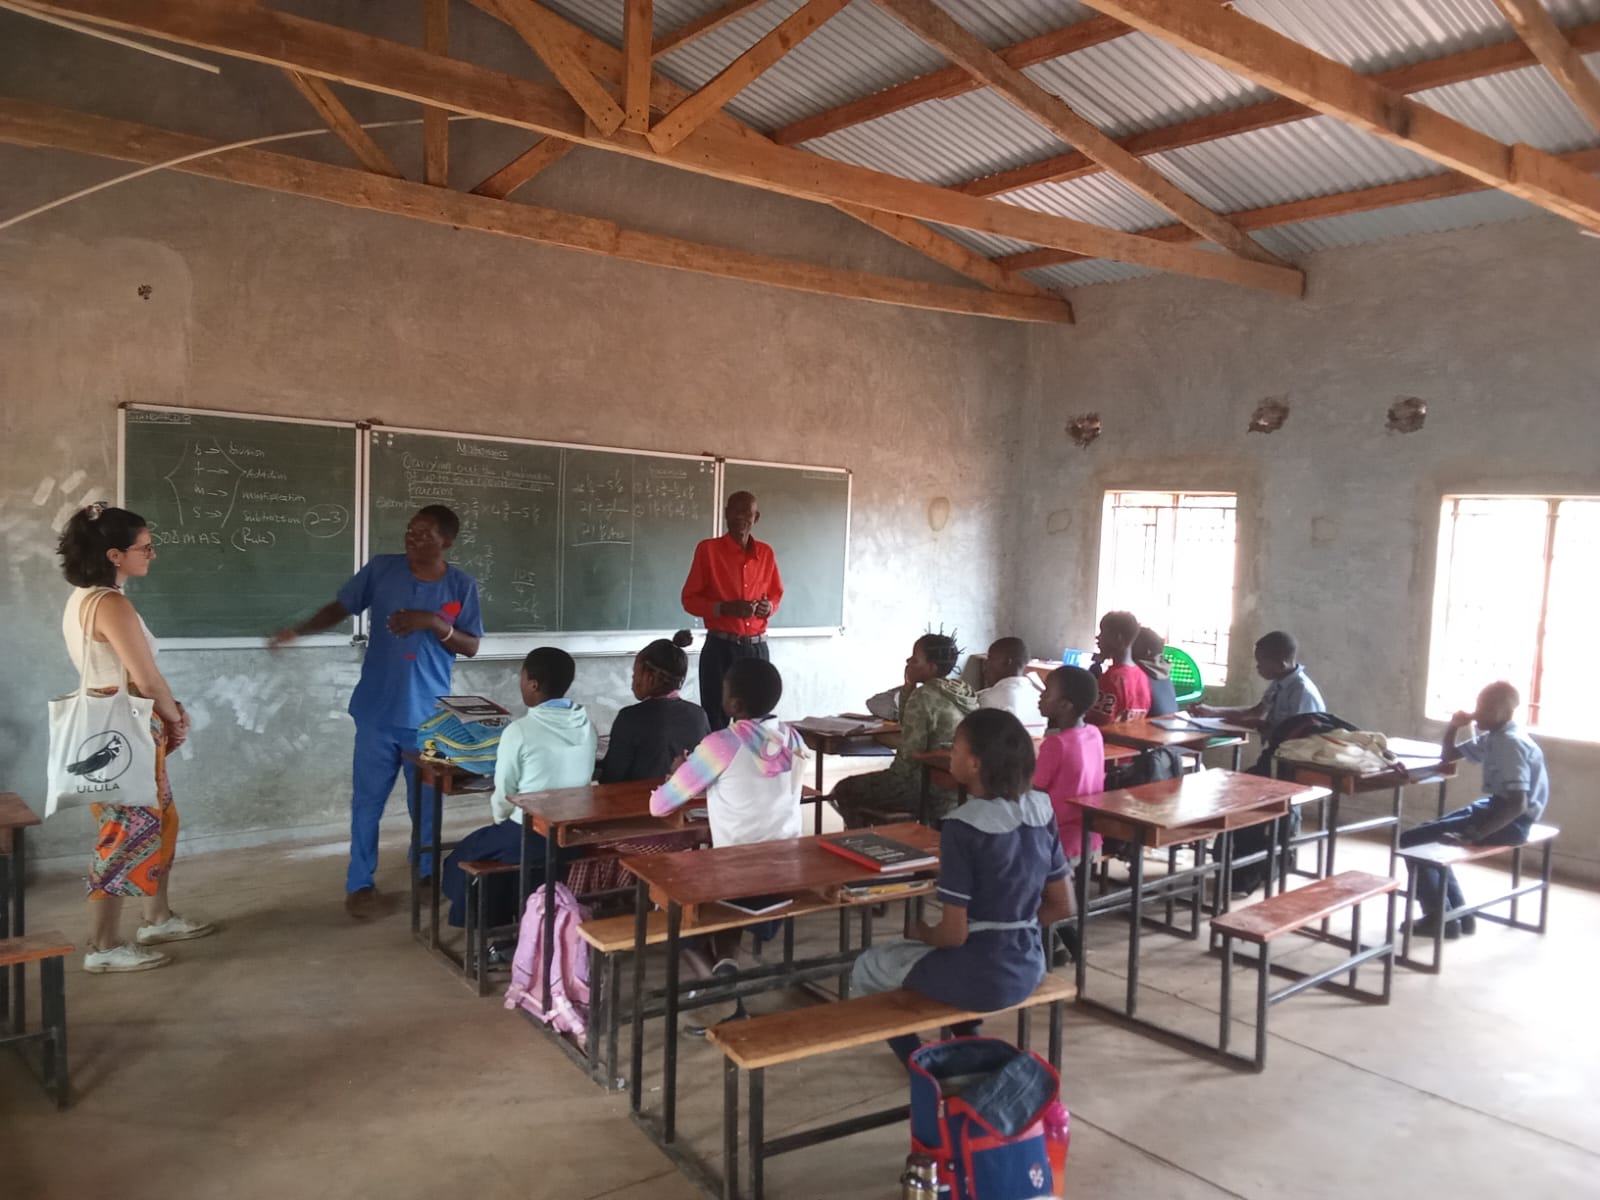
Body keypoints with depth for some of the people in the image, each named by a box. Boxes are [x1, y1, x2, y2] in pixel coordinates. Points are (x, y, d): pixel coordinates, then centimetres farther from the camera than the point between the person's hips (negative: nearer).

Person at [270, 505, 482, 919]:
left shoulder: (462, 585, -4)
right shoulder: (381, 568, -3)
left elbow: (471, 646, -2)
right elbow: (342, 606, 6)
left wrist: (435, 623, -18)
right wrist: (300, 630, -8)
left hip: (429, 714, 0)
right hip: (378, 711, 0)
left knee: (426, 802, 12)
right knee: (368, 800, 7)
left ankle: (426, 875, 31)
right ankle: (360, 884, 20)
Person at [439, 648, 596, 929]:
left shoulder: (519, 731, -18)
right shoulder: (586, 724, -2)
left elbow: (504, 796, -9)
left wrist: (499, 819, 14)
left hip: (530, 838, -6)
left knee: (465, 853, 22)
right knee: (498, 843, 34)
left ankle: (492, 930, 29)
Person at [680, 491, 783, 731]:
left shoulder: (766, 553, 8)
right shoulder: (708, 549, -3)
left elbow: (776, 594, 21)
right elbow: (690, 599, -2)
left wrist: (769, 607, -3)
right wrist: (725, 608, -17)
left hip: (757, 648, 3)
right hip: (720, 648, -3)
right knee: (716, 723, -2)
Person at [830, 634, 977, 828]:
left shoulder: (923, 697, -21)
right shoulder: (964, 692, 6)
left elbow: (910, 753, -21)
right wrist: (909, 689, 2)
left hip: (927, 789, -9)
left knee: (844, 791, 4)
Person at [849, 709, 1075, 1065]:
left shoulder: (962, 826, -23)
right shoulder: (1041, 809, -4)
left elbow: (954, 934, -20)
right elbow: (1062, 908, 3)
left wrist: (922, 933, 1)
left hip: (980, 977, -6)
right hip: (1028, 968, 7)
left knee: (867, 967, 19)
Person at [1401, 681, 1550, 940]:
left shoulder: (1511, 744, -21)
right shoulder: (1493, 737, 9)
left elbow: (1517, 805, -29)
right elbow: (1448, 757, 22)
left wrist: (1474, 835, -31)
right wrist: (1453, 727, 3)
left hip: (1511, 822, -10)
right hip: (1495, 807, 10)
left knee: (1411, 840, -13)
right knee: (1426, 834, 21)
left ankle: (1440, 918, -2)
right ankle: (1458, 914, 20)